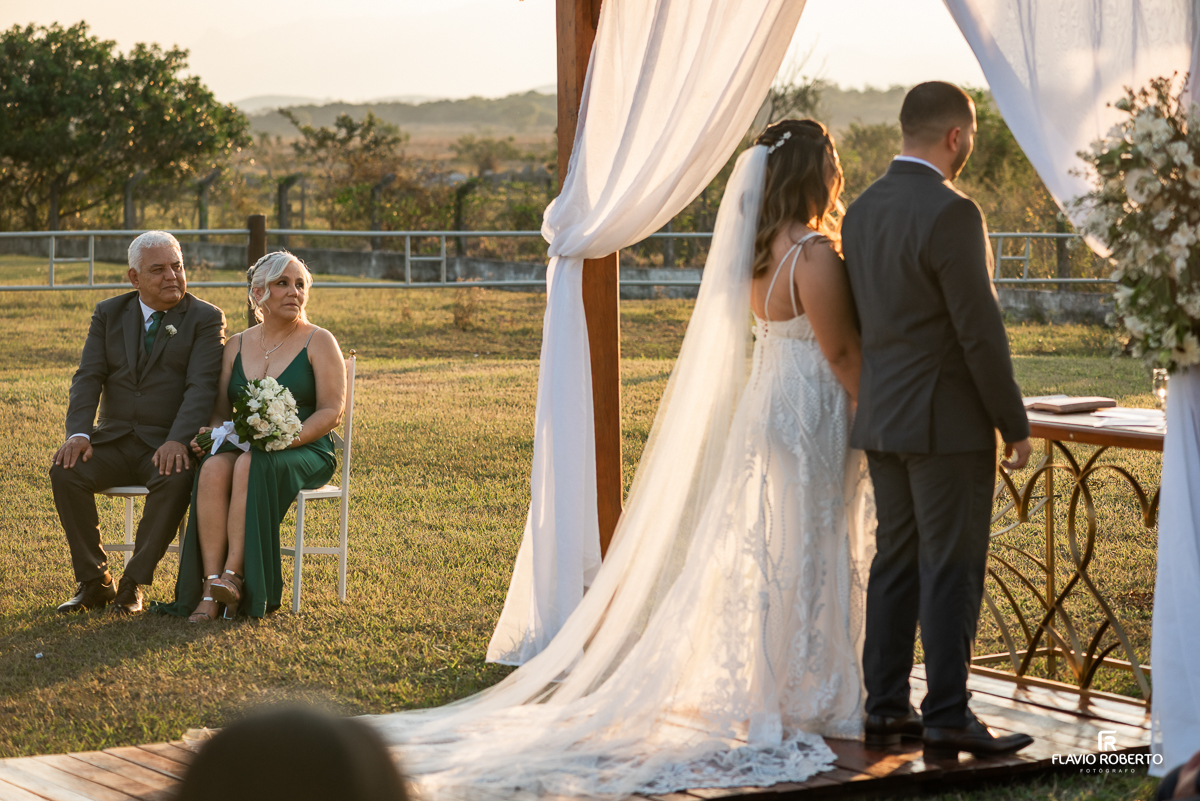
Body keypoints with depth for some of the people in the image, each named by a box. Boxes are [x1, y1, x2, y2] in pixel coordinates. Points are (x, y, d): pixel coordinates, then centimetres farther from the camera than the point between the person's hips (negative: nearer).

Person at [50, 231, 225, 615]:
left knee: (176, 480, -36)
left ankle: (133, 585, -22)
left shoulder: (205, 318, 0)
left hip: (168, 444, -3)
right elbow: (89, 377, 2)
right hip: (114, 440, 3)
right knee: (65, 470, -25)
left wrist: (178, 441, -29)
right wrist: (78, 433, -17)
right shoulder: (109, 314, 11)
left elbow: (201, 386, -12)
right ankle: (93, 581, -13)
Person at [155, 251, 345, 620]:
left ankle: (233, 576, -38)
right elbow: (220, 411, 15)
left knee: (249, 466, -37)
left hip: (305, 451, -3)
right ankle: (210, 590, -39)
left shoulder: (318, 342, 4)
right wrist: (213, 433, -9)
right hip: (242, 446, 3)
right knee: (214, 469, -32)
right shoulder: (237, 345, 17)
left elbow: (332, 411, -5)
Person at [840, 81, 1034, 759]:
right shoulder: (951, 214, -17)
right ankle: (948, 717, -1)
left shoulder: (863, 211, 8)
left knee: (897, 563, 12)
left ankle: (886, 708, 16)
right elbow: (980, 331, -18)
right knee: (952, 570, -3)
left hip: (883, 421, 8)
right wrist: (1015, 425, -10)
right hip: (949, 422, -8)